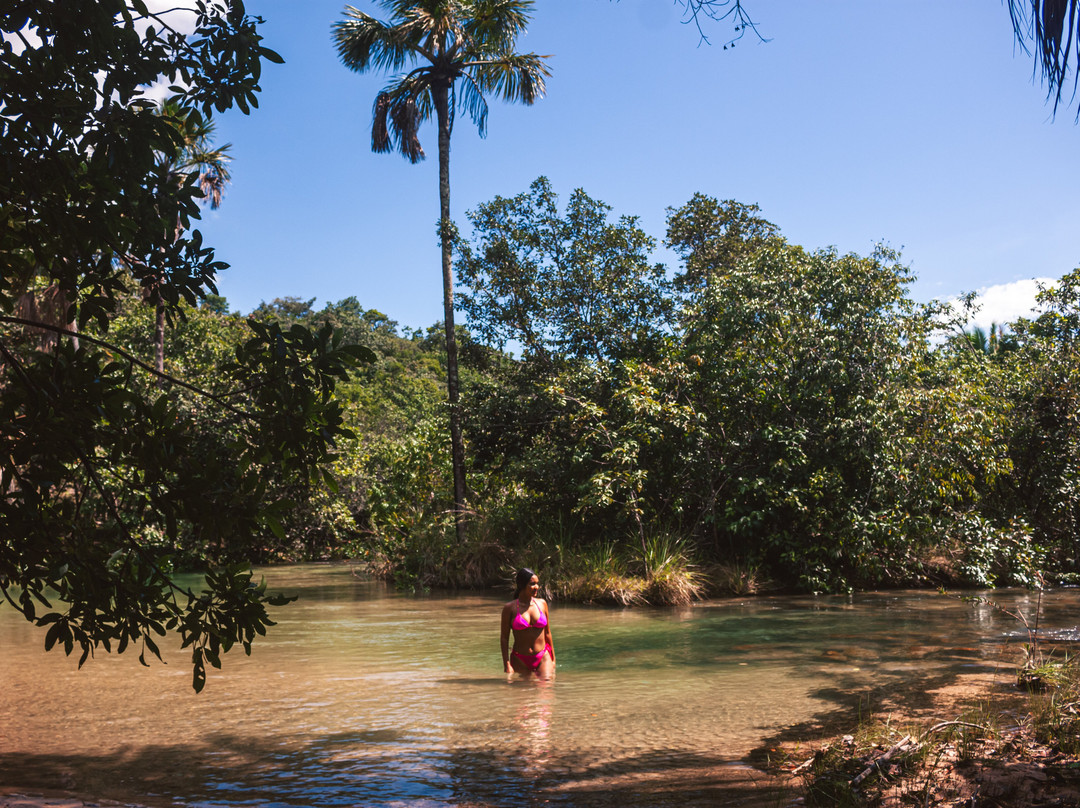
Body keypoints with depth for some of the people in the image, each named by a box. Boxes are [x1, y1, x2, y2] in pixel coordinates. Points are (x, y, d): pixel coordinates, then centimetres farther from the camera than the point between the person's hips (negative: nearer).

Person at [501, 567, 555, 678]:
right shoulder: (510, 608, -3)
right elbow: (504, 638, -1)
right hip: (520, 660, -1)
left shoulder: (542, 604, 6)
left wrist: (553, 659, 15)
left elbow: (547, 633, 13)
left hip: (543, 657, 2)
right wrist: (506, 664, -6)